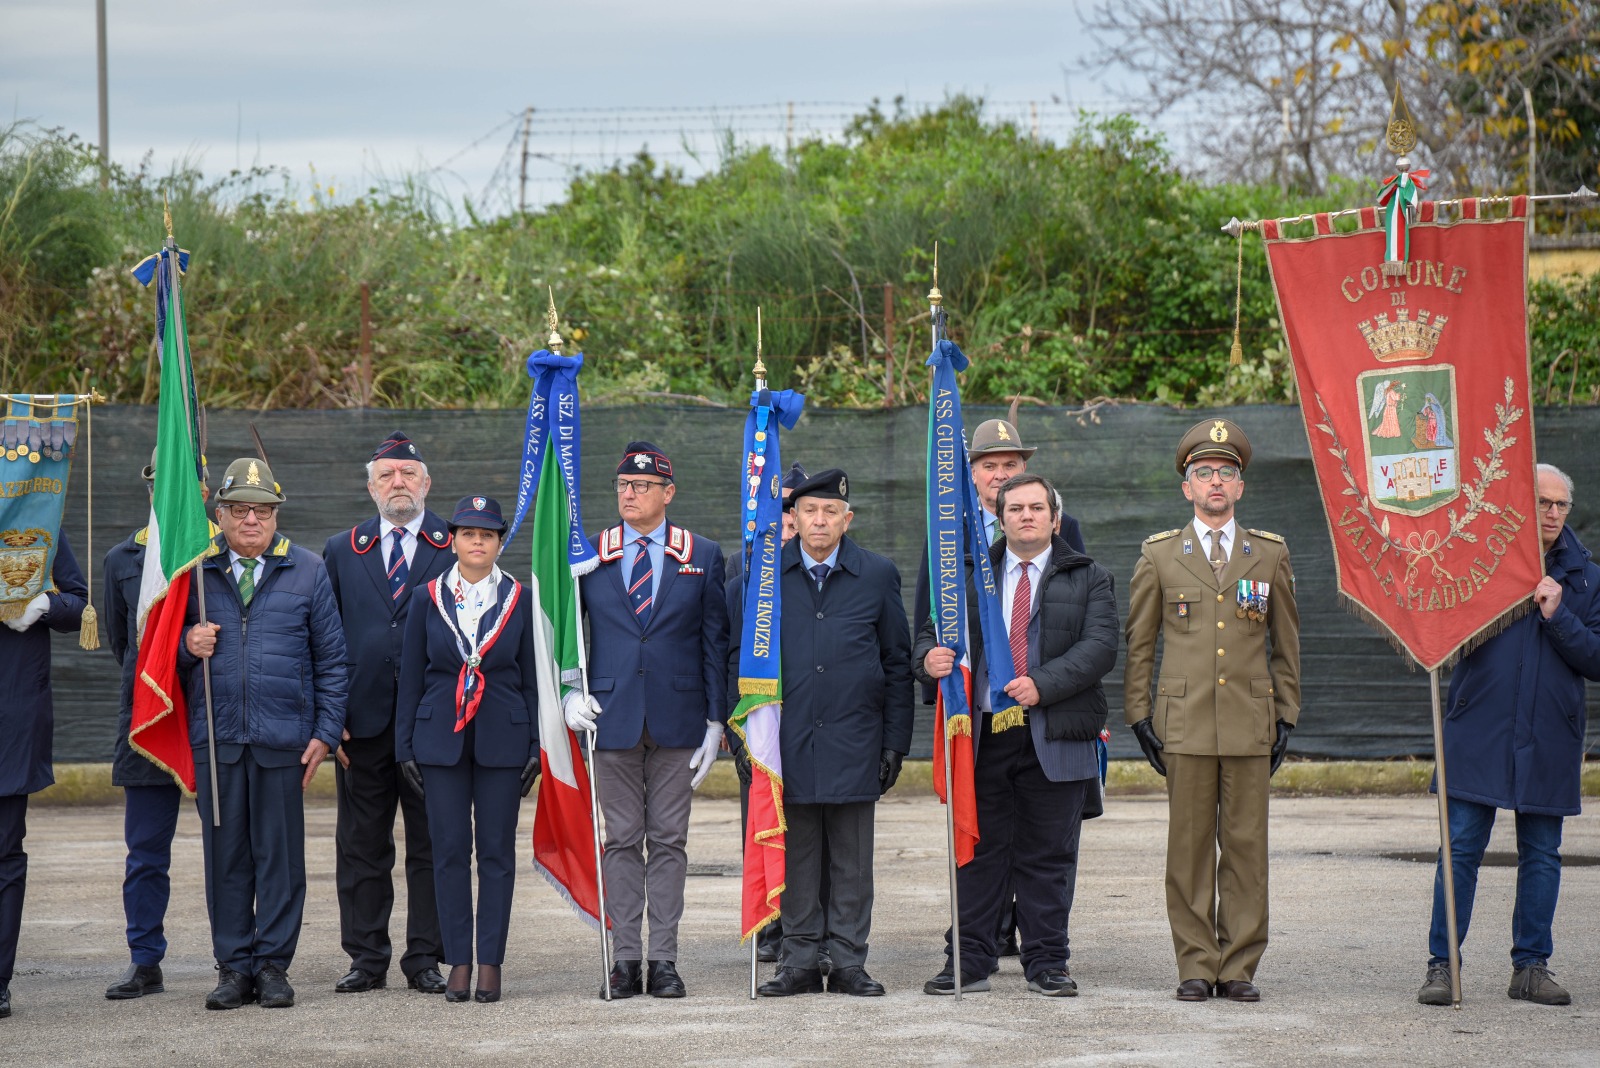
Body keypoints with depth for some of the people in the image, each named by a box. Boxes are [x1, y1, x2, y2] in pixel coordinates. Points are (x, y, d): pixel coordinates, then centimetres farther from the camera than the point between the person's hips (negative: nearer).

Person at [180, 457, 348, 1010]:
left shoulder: (307, 571, 7)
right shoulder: (194, 570, 9)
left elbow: (331, 659, 8)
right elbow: (167, 646, 16)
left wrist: (326, 732, 0)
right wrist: (187, 646, -8)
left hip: (283, 737, -1)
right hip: (215, 736, 1)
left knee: (280, 853, 1)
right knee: (225, 853, 3)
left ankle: (273, 965, 8)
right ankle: (233, 965, 10)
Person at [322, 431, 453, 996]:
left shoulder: (457, 549, 4)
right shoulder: (341, 552, 12)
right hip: (363, 719, 2)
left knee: (432, 845, 2)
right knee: (362, 847, 5)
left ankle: (425, 958, 8)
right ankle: (367, 958, 12)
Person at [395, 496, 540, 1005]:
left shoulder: (520, 600, 4)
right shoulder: (428, 599, 5)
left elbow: (532, 678, 6)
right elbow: (411, 677, 8)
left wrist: (536, 747, 0)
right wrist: (405, 746, 3)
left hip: (502, 740, 0)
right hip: (441, 738, 0)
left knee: (497, 851, 1)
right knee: (450, 850, 1)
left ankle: (490, 963, 5)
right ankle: (458, 962, 7)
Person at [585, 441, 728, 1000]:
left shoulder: (702, 556, 4)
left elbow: (716, 642, 4)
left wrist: (715, 721, -1)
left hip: (678, 719, 0)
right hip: (613, 717, 1)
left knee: (668, 841, 2)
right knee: (622, 842, 3)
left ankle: (663, 959, 5)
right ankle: (625, 959, 7)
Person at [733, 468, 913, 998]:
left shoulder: (878, 576, 5)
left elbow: (897, 664, 7)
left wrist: (895, 742, 2)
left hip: (853, 743, 0)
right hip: (787, 740, 0)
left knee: (852, 861, 3)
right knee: (795, 857, 4)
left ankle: (848, 962, 10)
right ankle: (799, 963, 11)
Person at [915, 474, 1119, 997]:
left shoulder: (1089, 580, 8)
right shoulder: (968, 576, 14)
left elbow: (1098, 647, -5)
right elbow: (931, 631, 11)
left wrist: (1042, 685, -18)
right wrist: (929, 658, -14)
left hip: (1053, 738, -1)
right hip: (983, 736, 1)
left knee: (1048, 855, 3)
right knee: (977, 851, 3)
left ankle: (1047, 963, 11)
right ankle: (969, 961, 9)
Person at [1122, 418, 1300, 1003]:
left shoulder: (1270, 554, 9)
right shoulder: (1158, 555, 7)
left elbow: (1286, 643, 13)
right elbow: (1138, 643, 10)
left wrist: (1286, 717, 8)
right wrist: (1138, 716, 4)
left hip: (1250, 724, 1)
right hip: (1184, 724, -1)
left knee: (1246, 846, 1)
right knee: (1189, 846, 0)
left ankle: (1239, 966, 7)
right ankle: (1196, 966, 6)